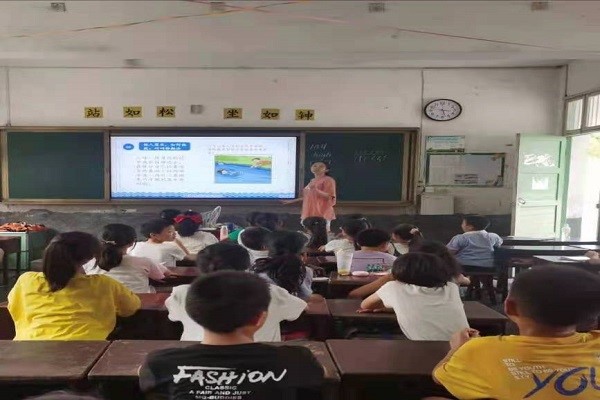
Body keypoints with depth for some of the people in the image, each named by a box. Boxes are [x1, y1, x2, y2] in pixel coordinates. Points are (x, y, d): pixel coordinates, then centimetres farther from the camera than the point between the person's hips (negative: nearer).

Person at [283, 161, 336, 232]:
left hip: (322, 214, -7)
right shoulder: (312, 181, 20)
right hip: (309, 213, 7)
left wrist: (315, 189, -21)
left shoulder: (328, 180, -3)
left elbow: (329, 197, -12)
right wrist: (292, 201, 26)